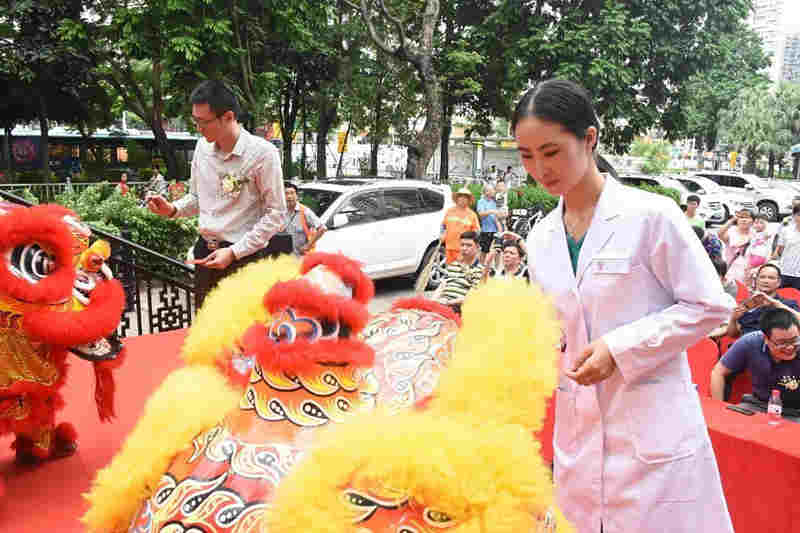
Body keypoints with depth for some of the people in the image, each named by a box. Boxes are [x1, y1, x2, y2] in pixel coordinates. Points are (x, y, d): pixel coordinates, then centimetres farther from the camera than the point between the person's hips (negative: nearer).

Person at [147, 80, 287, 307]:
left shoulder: (262, 153, -13)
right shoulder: (202, 147, 6)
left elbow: (276, 213, -13)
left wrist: (234, 252, -16)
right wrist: (172, 209, -2)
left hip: (244, 256, -6)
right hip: (205, 251, 6)